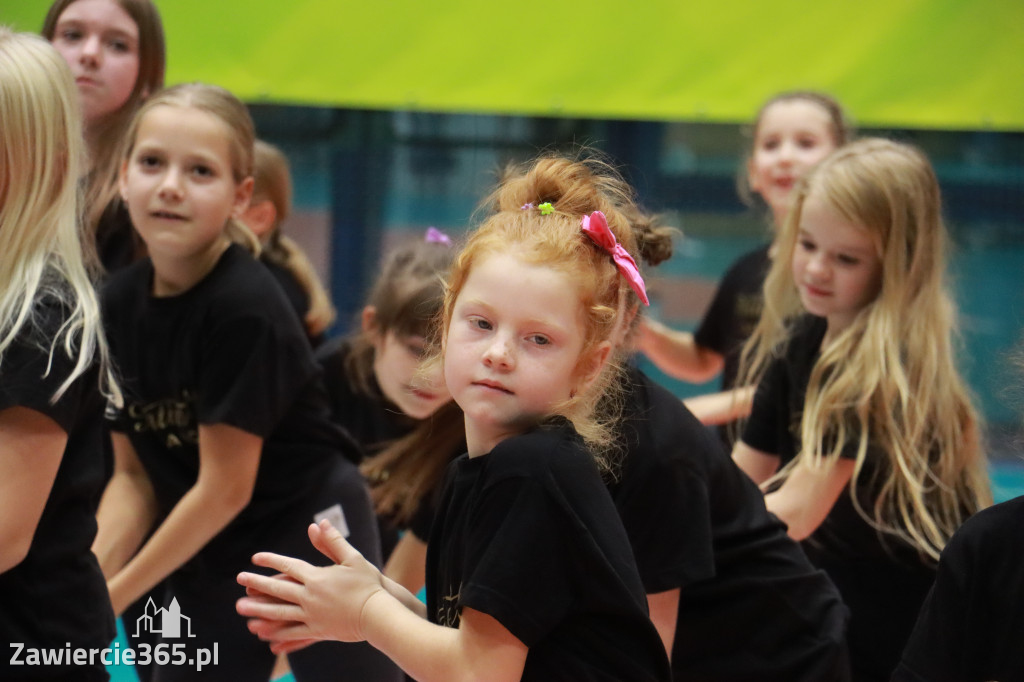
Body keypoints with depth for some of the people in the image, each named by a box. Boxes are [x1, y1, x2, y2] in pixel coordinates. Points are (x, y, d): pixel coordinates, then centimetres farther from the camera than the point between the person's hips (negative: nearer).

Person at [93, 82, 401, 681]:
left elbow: (226, 487, -18)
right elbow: (133, 476, 4)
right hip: (206, 561, 7)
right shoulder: (120, 303, -2)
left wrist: (112, 599, -13)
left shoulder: (245, 306, -21)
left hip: (312, 542, -6)